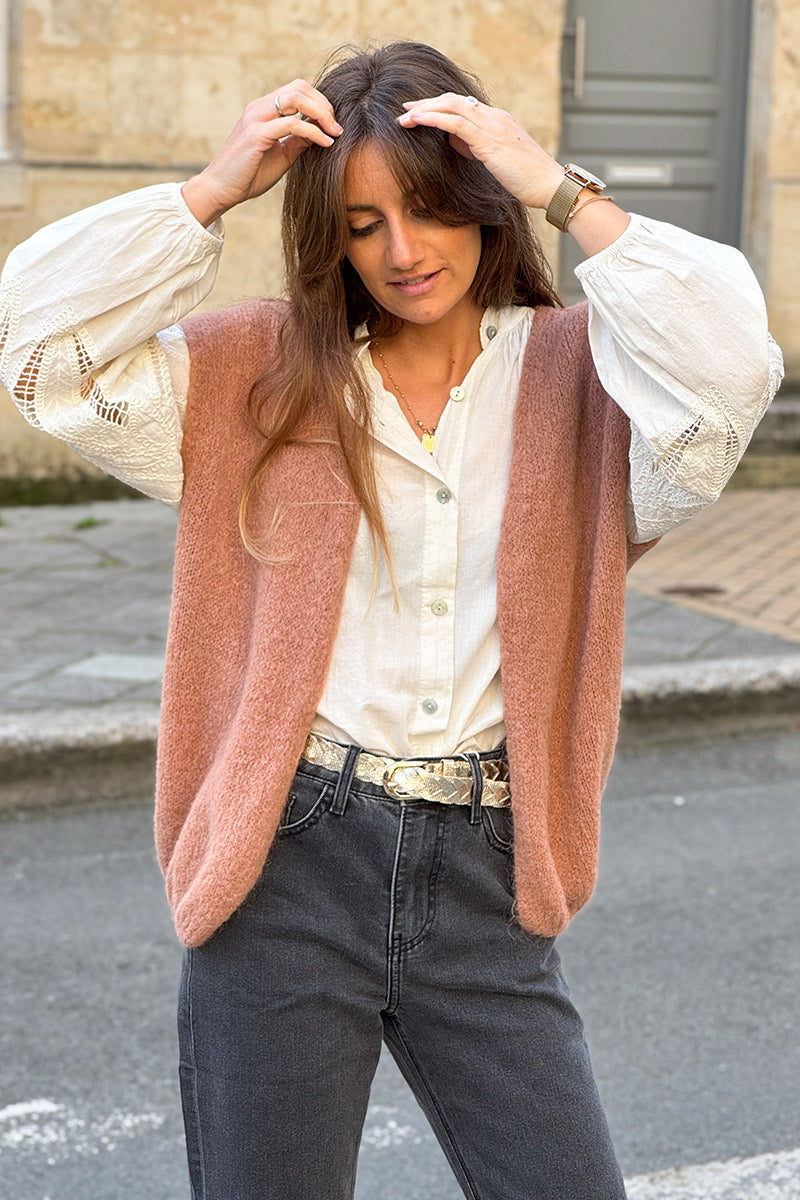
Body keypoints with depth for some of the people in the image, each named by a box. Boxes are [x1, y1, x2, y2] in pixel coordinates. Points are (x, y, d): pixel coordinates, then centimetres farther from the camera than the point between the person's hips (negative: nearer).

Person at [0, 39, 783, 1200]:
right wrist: (214, 190, -7)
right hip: (287, 873, 0)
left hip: (484, 881, 0)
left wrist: (565, 193, -15)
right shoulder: (262, 373, 5)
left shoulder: (572, 373, 2)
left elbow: (730, 367, -19)